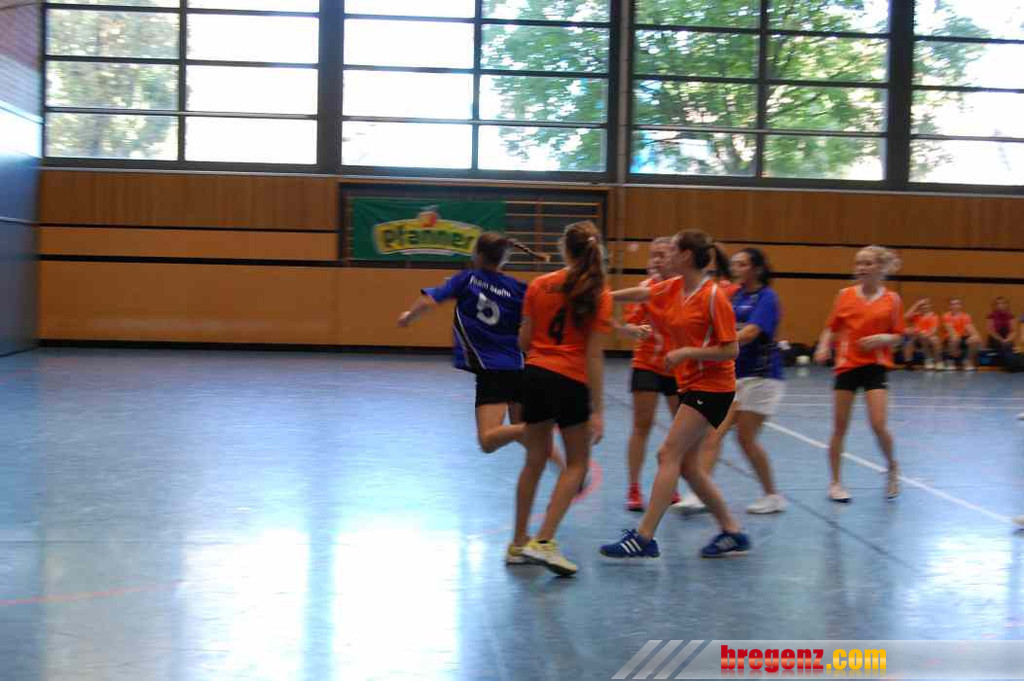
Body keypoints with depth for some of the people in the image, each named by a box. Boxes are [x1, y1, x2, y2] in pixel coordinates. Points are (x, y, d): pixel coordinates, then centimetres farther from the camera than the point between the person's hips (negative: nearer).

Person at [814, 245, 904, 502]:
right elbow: (832, 328, 8)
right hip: (847, 364, 2)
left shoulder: (891, 299, -1)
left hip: (875, 365, -2)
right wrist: (824, 347, -10)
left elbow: (897, 336, 5)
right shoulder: (845, 295, 2)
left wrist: (882, 338, -15)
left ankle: (892, 467, 18)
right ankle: (836, 483, 16)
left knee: (878, 425, -11)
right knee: (839, 426, 3)